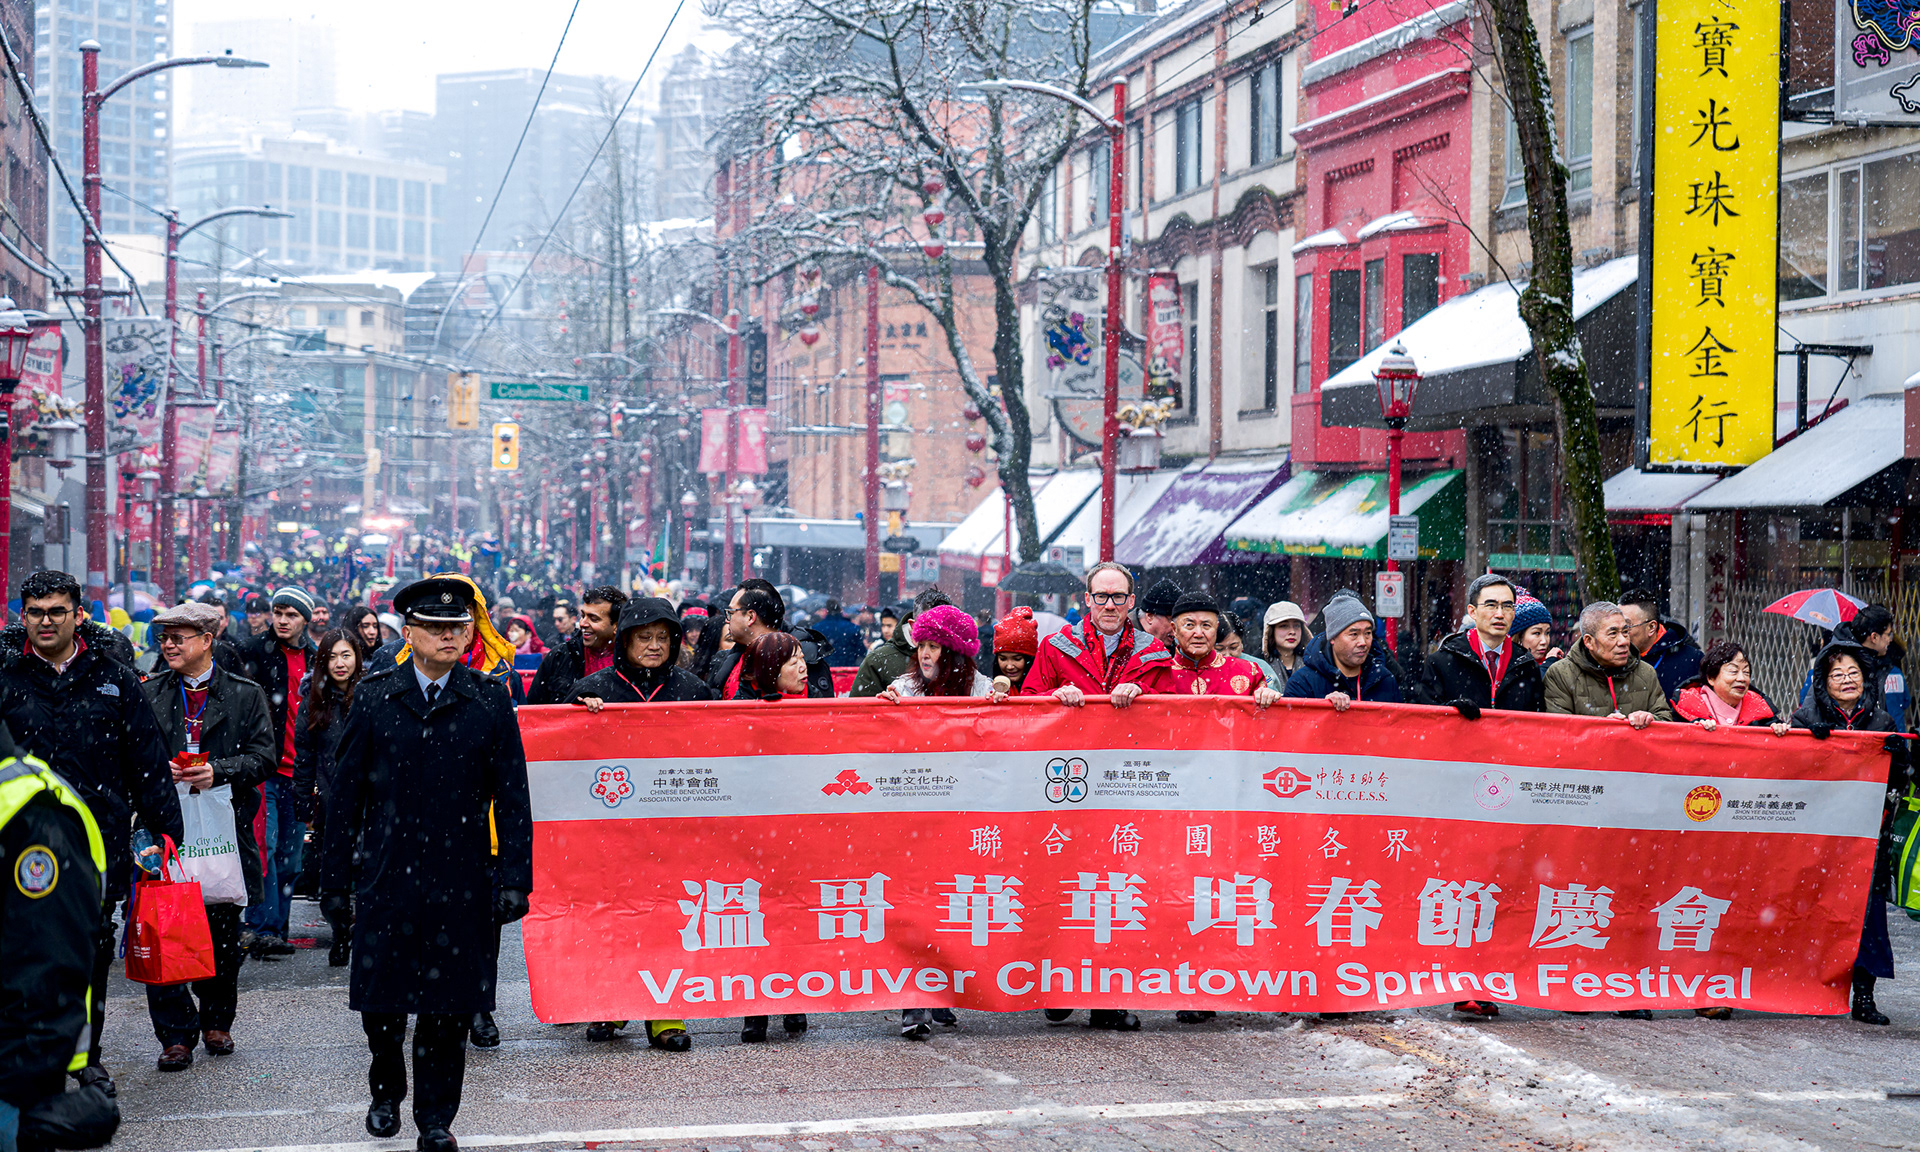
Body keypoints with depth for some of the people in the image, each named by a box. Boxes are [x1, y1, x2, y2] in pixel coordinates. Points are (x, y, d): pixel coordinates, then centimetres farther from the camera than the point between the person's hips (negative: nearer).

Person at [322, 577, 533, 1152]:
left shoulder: (490, 701, 3)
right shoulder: (375, 697, 3)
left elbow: (512, 797, 2)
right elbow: (347, 792, 5)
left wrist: (513, 878, -3)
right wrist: (335, 877, 4)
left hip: (462, 882, 0)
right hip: (387, 876, 0)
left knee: (450, 1006, 3)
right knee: (381, 1001, 5)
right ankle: (385, 1093, 31)